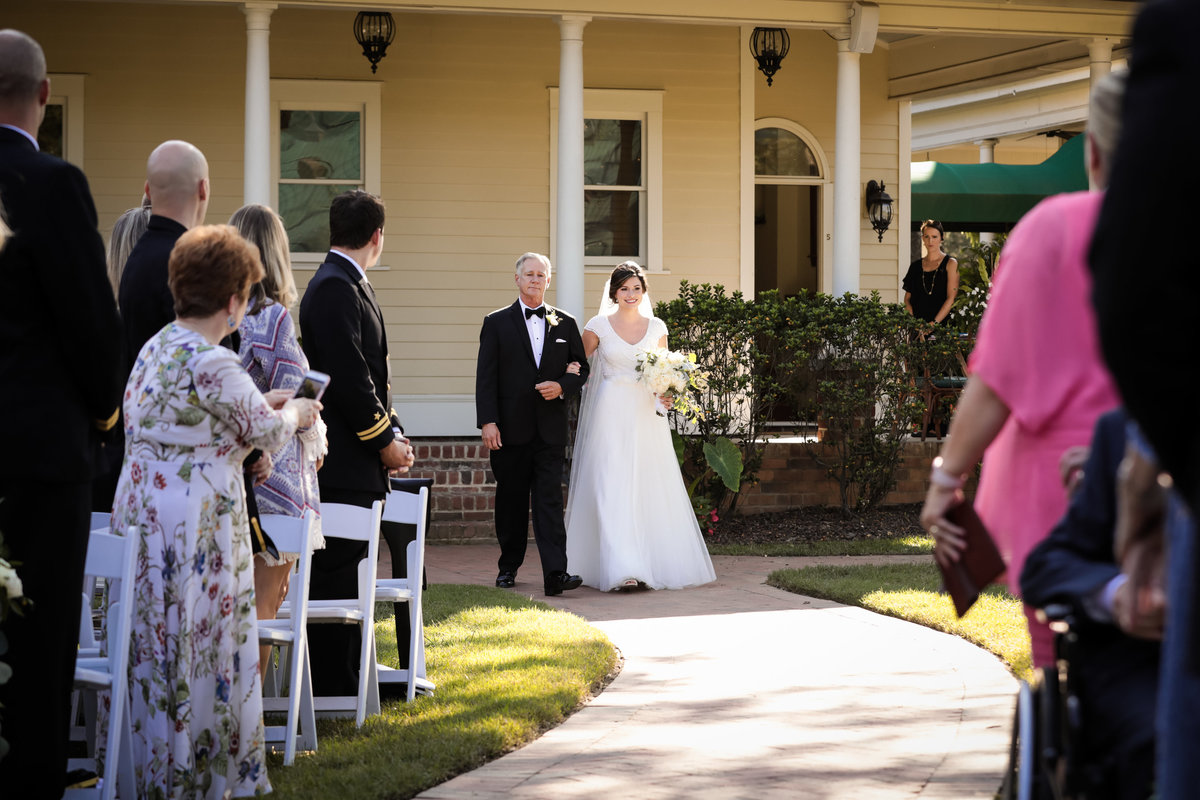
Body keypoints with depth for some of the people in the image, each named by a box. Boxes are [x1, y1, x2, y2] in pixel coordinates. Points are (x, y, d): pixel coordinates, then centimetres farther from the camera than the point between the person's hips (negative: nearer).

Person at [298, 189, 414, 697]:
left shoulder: (349, 285, 18)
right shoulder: (335, 287, -14)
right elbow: (347, 376, -21)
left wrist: (392, 433, 10)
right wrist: (384, 440, -13)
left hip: (356, 465, 10)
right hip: (341, 464, -10)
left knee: (348, 573, 14)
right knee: (337, 576, -7)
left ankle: (347, 678, 21)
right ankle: (334, 689, -3)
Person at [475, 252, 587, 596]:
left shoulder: (565, 323, 10)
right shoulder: (497, 322, 4)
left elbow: (581, 368, 14)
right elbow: (485, 376, -1)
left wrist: (562, 386, -8)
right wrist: (487, 421, -10)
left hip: (550, 429, 1)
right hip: (510, 427, 0)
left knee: (550, 500, -7)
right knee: (510, 500, 8)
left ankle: (555, 574, -15)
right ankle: (509, 566, 22)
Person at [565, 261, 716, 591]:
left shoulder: (656, 327, 8)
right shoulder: (598, 326, 1)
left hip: (646, 415, 3)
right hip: (611, 414, -3)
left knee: (651, 487, 3)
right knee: (613, 488, -10)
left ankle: (655, 563, 14)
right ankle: (621, 568, -15)